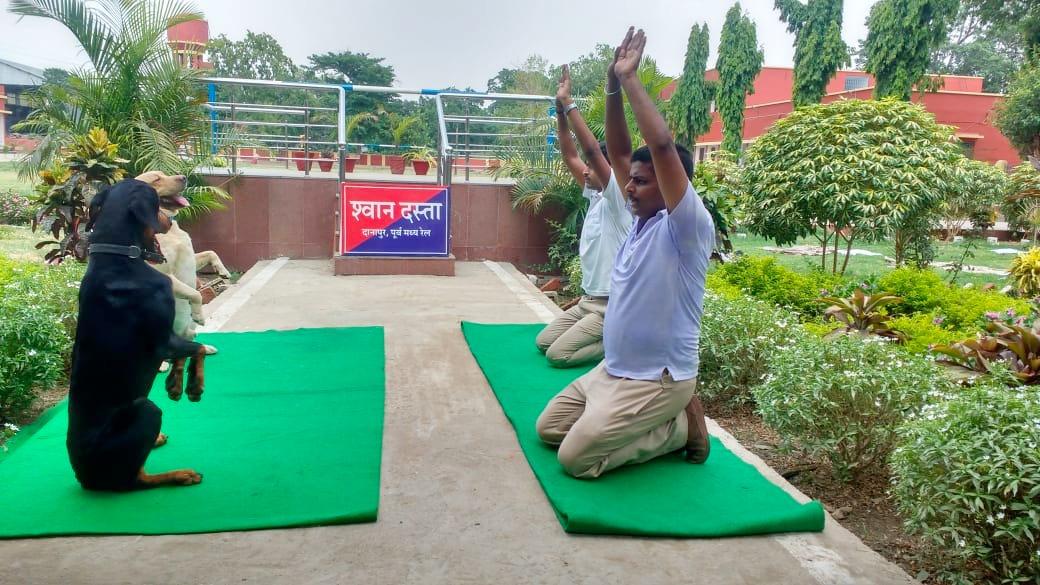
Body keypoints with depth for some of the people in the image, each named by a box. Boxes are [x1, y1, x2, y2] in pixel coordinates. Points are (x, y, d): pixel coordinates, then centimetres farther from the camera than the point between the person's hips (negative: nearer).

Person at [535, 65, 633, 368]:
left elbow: (591, 150, -27)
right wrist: (560, 110, -2)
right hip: (589, 299, 9)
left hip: (612, 306, -9)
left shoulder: (619, 200, -16)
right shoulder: (596, 196, 7)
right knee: (543, 342, 12)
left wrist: (568, 103, -25)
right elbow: (570, 156, 7)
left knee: (558, 354, -15)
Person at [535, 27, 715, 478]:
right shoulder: (642, 220, 5)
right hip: (612, 370, 9)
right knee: (549, 428, 14)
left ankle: (682, 427, 1)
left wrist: (631, 78, -25)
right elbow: (618, 153, 5)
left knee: (576, 457, -15)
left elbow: (662, 145, -32)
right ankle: (658, 422, 16)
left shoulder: (686, 227, -18)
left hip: (656, 379, -9)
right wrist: (613, 87, -6)